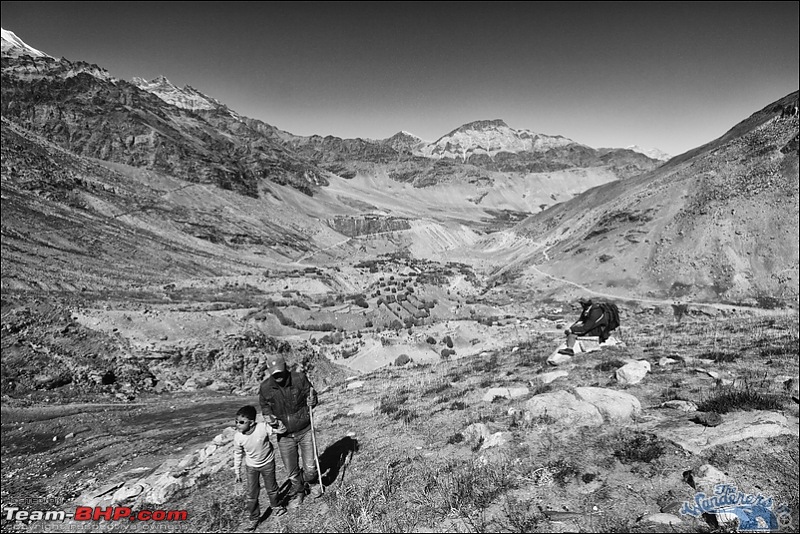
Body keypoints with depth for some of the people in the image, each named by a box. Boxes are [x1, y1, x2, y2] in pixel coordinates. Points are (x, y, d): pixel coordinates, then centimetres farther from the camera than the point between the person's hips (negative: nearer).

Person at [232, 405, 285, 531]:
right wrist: (237, 471, 1)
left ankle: (276, 506, 46)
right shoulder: (238, 437, -24)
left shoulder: (263, 427, -33)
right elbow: (237, 454, -6)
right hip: (251, 466, 1)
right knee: (251, 494, 5)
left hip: (267, 463, -1)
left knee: (271, 488, 18)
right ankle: (253, 518, 28)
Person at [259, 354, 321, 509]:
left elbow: (312, 395, -2)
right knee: (292, 471, 12)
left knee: (310, 467, 4)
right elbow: (264, 406, 8)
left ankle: (311, 482, 39)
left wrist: (312, 401, -25)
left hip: (305, 431, -1)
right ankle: (297, 493, 41)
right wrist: (268, 416, -13)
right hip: (284, 435, 1)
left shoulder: (299, 378, -16)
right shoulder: (265, 387, -11)